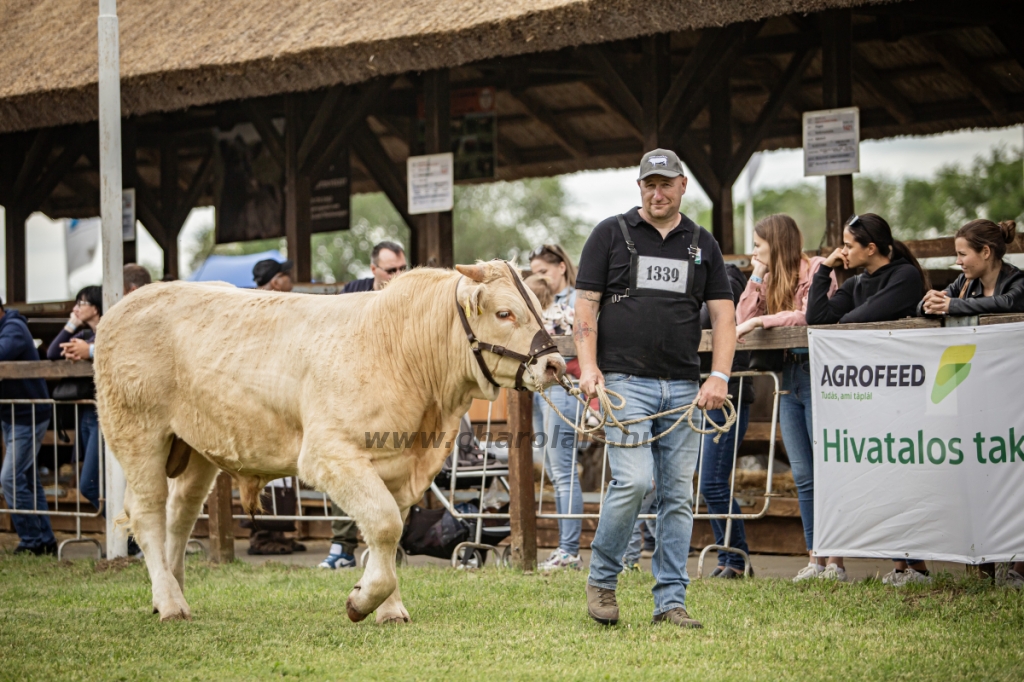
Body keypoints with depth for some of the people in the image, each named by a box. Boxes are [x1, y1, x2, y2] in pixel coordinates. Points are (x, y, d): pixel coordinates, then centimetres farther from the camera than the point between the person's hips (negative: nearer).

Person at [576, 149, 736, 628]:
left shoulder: (702, 244, 14)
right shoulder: (611, 234, 5)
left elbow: (723, 315, 11)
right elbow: (586, 305, 2)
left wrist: (719, 377, -2)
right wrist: (589, 367, -10)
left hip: (683, 387, 4)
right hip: (624, 381, -4)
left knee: (678, 495, 3)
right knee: (633, 480, -17)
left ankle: (671, 601, 8)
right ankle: (601, 580, 2)